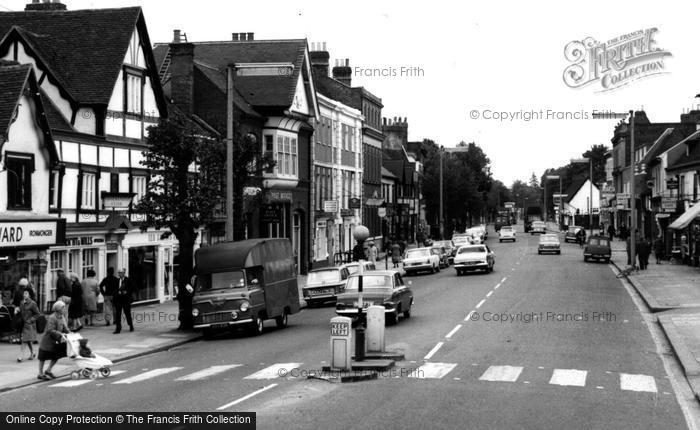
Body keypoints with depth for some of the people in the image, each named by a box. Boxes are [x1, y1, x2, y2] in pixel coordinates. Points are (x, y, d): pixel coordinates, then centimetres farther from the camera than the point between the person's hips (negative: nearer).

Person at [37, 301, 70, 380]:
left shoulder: (62, 317, 4)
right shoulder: (52, 318, -23)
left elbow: (65, 328, 10)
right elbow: (51, 330, -28)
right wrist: (60, 335, -32)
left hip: (56, 342, 8)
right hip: (48, 341, -8)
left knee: (56, 356, 11)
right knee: (43, 357, 4)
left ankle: (48, 371, 27)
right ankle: (40, 373, 14)